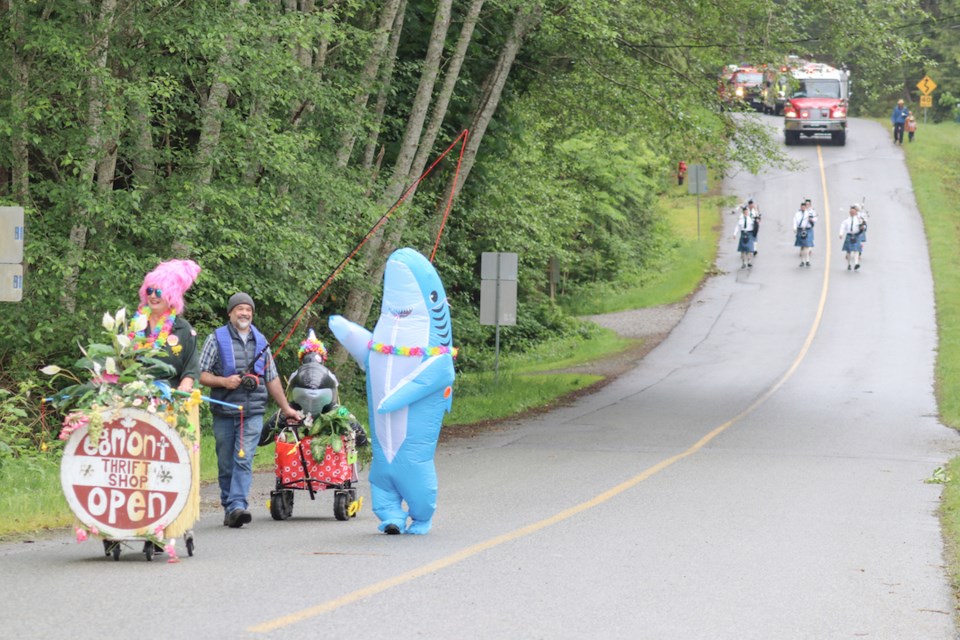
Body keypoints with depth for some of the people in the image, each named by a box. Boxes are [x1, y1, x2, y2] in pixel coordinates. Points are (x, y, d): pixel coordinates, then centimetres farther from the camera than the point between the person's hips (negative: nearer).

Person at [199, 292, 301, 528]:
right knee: (226, 464, 4)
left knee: (244, 460, -14)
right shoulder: (217, 339, 5)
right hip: (224, 412, -1)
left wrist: (286, 408, 24)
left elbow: (272, 378, 23)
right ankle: (229, 508, 12)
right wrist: (223, 381, -15)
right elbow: (200, 374, 1)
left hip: (253, 412, 1)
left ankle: (237, 506, -23)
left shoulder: (260, 341, 16)